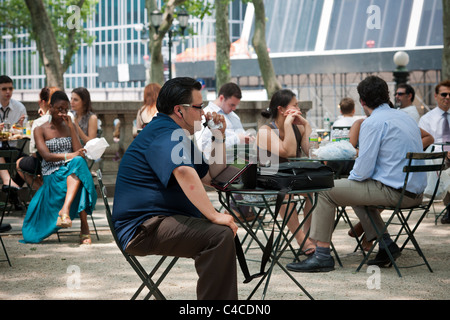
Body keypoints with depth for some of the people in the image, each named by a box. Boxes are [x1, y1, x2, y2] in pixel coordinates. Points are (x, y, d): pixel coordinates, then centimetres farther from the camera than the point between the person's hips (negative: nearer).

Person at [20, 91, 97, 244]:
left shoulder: (70, 127, 19)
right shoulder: (40, 130, 9)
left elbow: (79, 153, 5)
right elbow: (46, 156, -7)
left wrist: (71, 127, -1)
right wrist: (69, 156, -23)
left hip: (73, 172, 2)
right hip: (52, 175, -2)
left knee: (78, 162, -39)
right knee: (78, 185, -38)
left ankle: (65, 209, -53)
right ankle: (84, 227, -42)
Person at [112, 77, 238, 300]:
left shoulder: (175, 135, 22)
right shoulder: (166, 135, -14)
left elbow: (211, 176, 25)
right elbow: (184, 173, -35)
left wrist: (219, 138, 14)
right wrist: (214, 215, -34)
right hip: (143, 229, -12)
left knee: (226, 229, 23)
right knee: (220, 235, -29)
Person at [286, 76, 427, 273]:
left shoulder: (373, 123, -12)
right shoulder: (405, 118, 15)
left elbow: (363, 171, -15)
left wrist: (351, 177, 7)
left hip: (394, 192, -9)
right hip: (415, 191, 9)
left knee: (326, 190, -1)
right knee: (357, 188, 31)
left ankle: (322, 256, 0)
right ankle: (386, 244, 21)